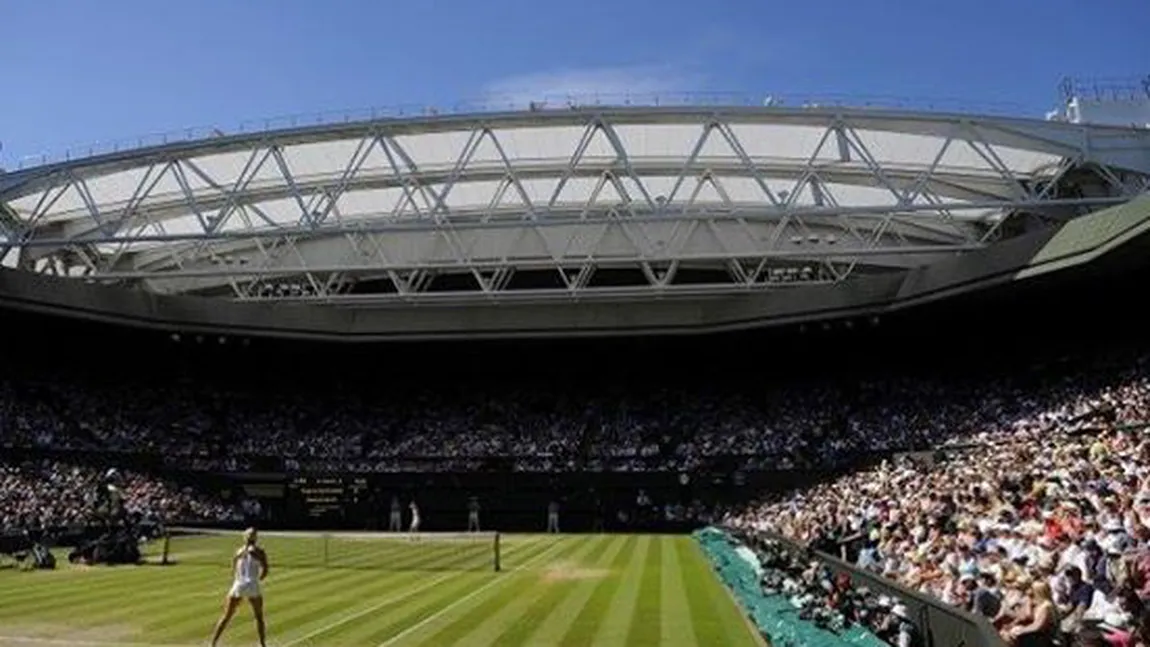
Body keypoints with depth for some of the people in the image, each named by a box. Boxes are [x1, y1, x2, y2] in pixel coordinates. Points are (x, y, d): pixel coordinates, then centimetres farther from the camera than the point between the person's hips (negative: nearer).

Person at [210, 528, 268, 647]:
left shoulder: (239, 552, 14)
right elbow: (265, 571, -6)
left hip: (238, 586, 2)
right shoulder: (259, 552, 2)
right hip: (252, 586, -2)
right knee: (259, 617, 14)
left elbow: (234, 572, 16)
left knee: (226, 618, 12)